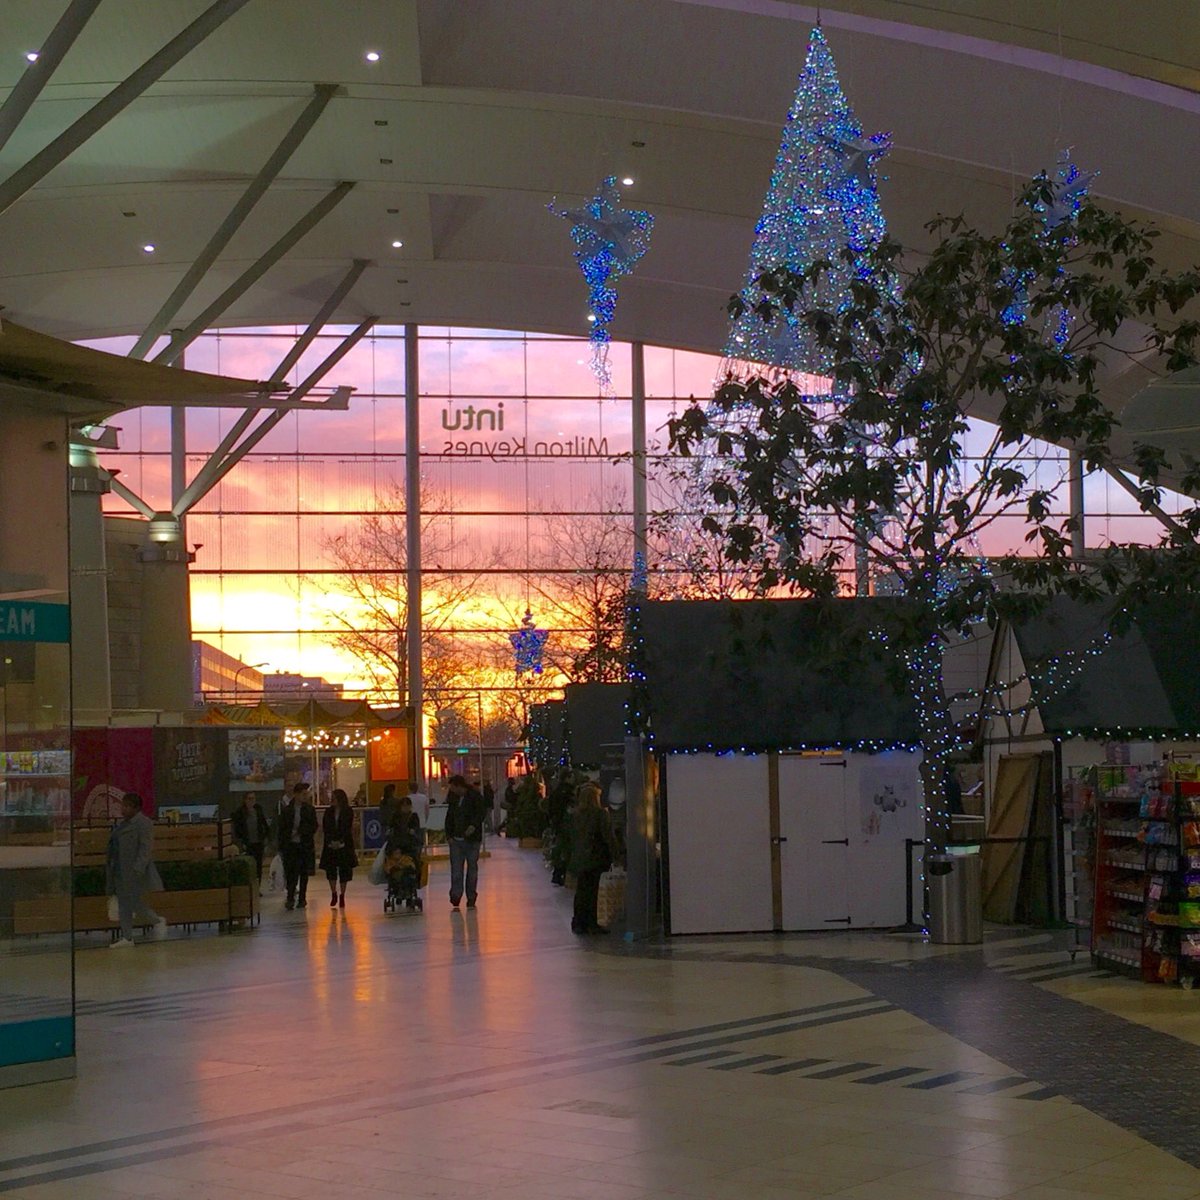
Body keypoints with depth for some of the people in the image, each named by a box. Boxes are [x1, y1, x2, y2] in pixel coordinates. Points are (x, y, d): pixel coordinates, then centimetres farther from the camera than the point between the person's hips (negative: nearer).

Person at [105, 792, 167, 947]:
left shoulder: (144, 823, -12)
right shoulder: (121, 824, 16)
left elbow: (146, 848, -18)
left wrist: (138, 868, -25)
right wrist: (110, 868, 19)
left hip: (135, 872, -9)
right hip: (120, 873, 9)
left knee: (136, 901, -7)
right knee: (123, 904, 9)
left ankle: (158, 921, 14)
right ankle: (127, 937, 13)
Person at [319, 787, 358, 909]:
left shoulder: (348, 812, -2)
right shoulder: (329, 811, 5)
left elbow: (348, 829, -4)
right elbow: (325, 828, 3)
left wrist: (340, 842, -12)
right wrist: (331, 841, -8)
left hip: (344, 845, -2)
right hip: (330, 844, 2)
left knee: (344, 871, 0)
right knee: (330, 870, -2)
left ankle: (342, 896, 8)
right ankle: (333, 894, 12)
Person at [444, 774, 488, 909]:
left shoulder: (476, 796, -6)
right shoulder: (453, 798, 10)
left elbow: (480, 814, -11)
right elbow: (449, 817, 15)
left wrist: (473, 826, -29)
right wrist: (449, 835, 4)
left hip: (472, 839, -4)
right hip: (456, 840, 4)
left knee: (472, 868, 4)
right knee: (456, 869, -6)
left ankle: (471, 898, 11)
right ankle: (455, 895, -9)